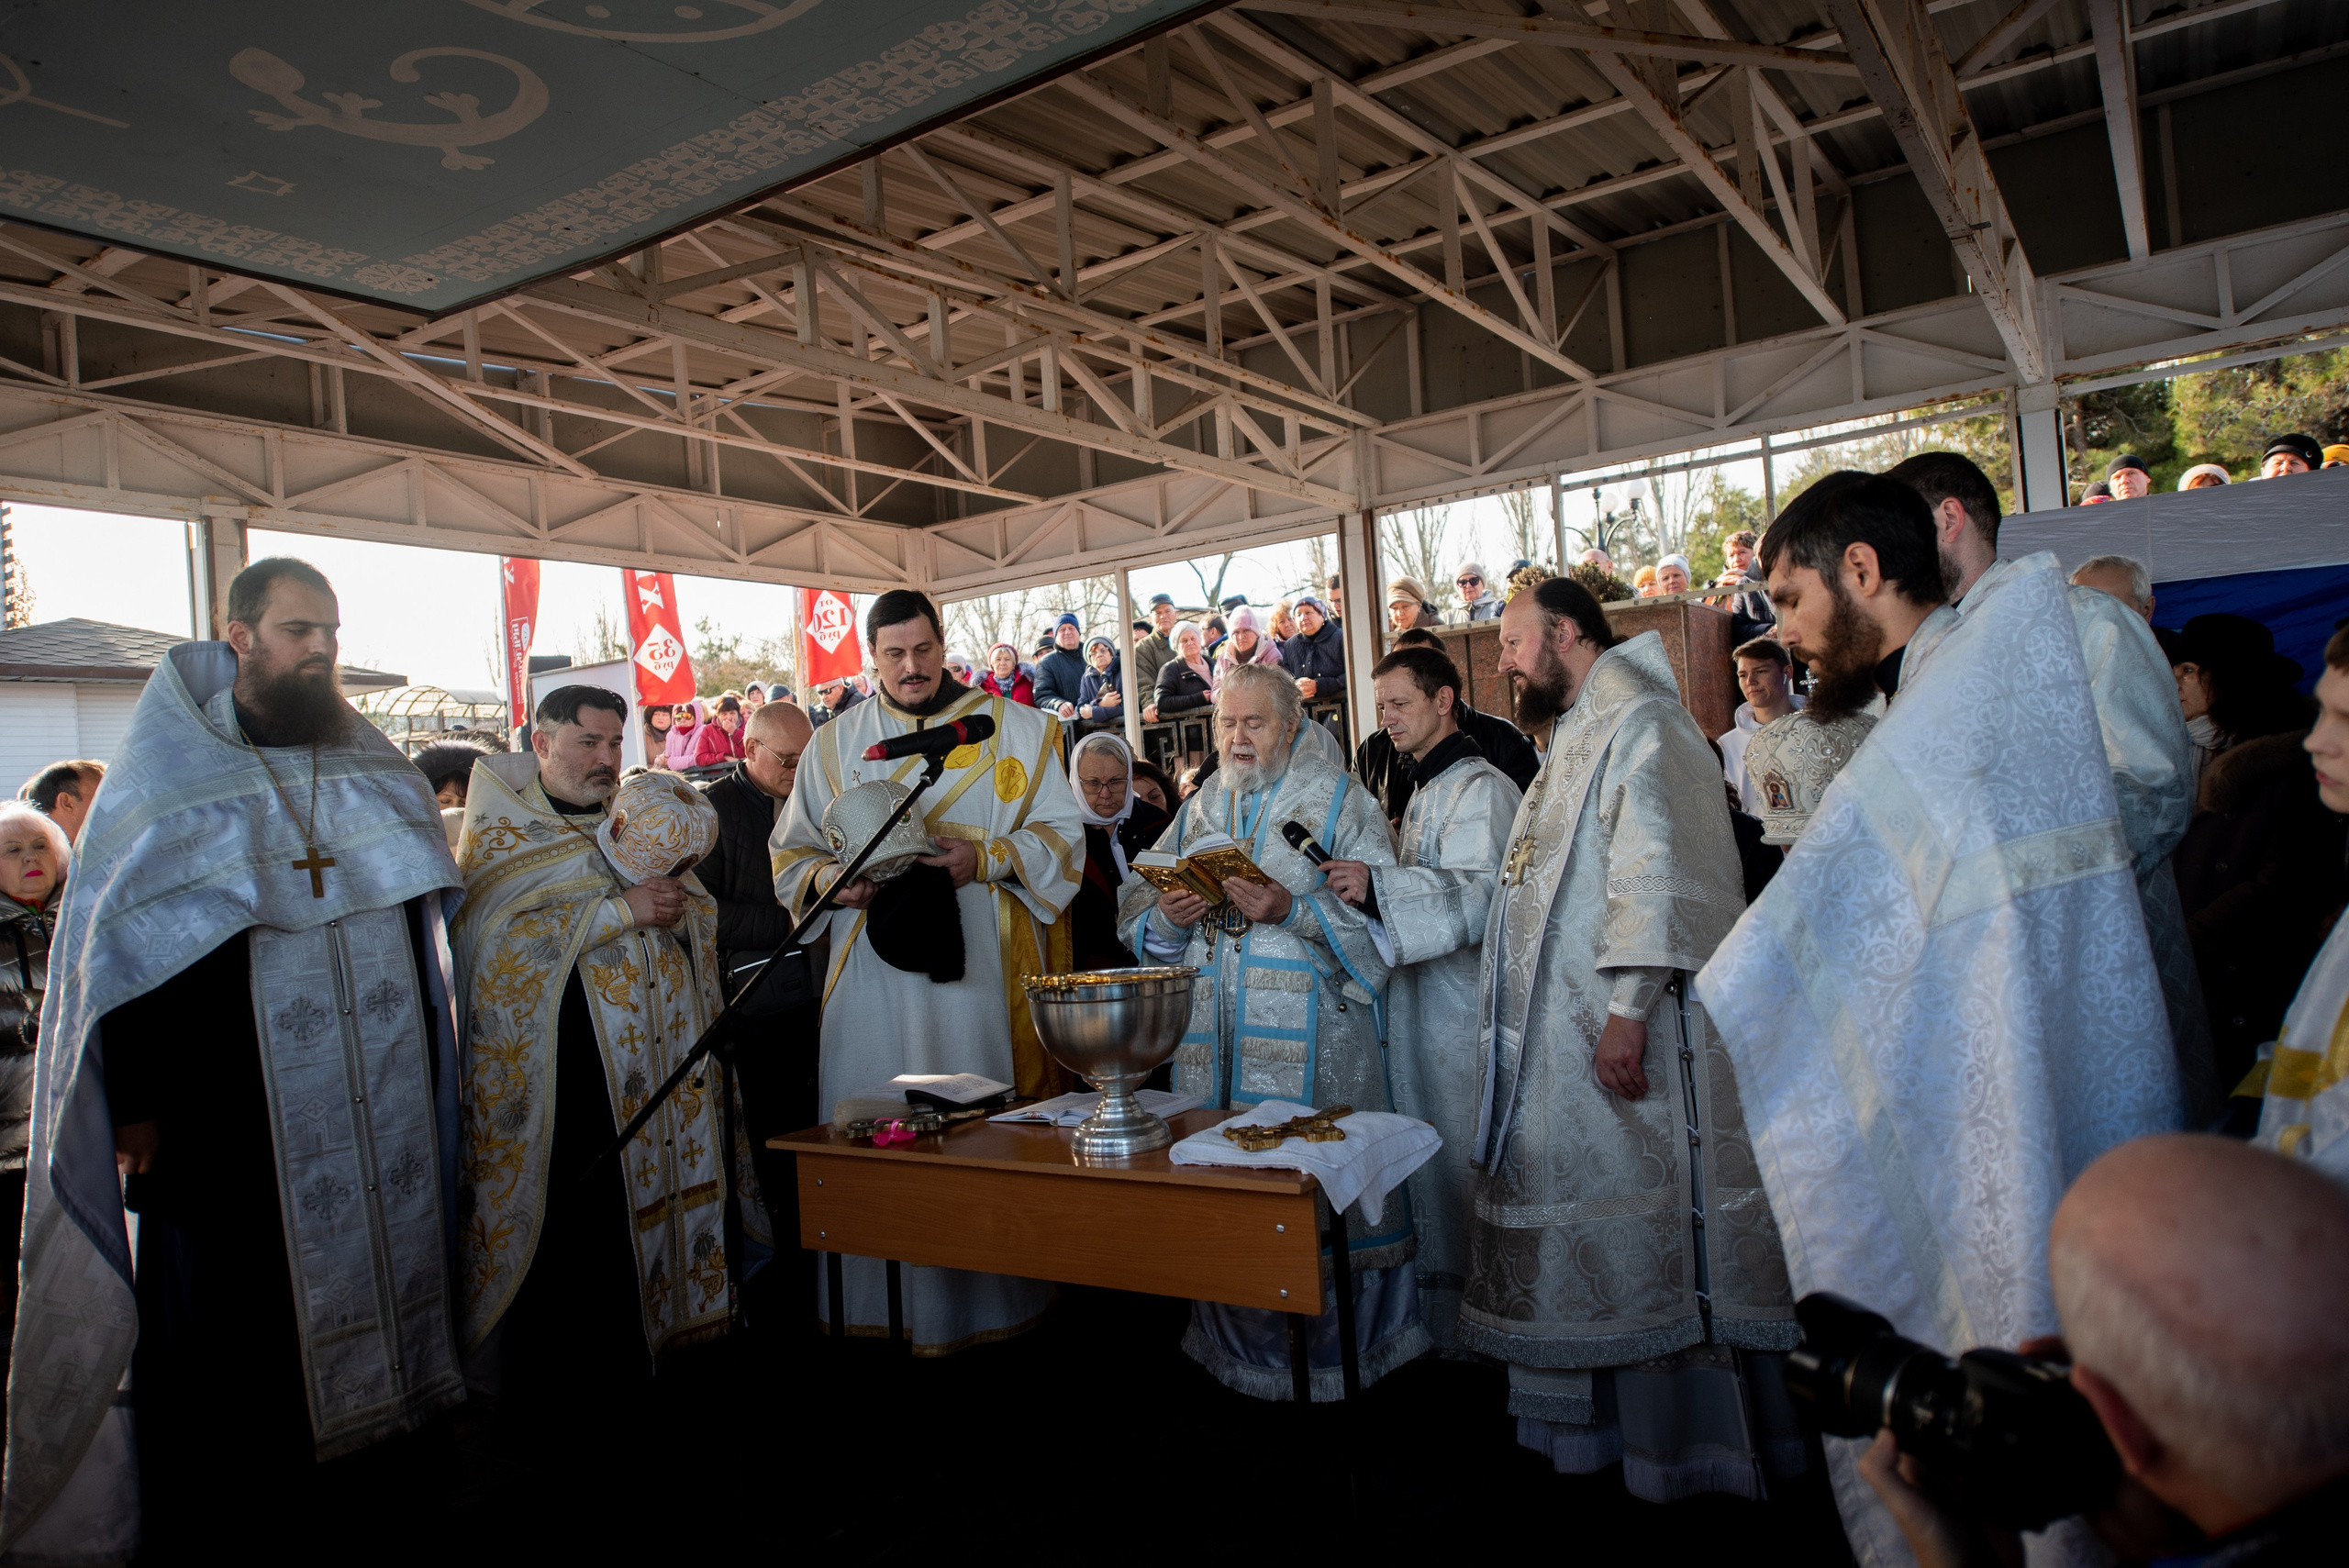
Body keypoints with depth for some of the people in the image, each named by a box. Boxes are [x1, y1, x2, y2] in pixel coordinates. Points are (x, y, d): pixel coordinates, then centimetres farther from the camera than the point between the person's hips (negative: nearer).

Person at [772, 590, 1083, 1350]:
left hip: (978, 972, -1)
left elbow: (1061, 837, 3)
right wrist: (839, 881, -9)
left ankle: (981, 1301, 13)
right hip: (873, 974, 2)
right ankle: (875, 1303, 15)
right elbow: (792, 856, 13)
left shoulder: (1014, 729, 7)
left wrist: (985, 858, -13)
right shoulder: (833, 745, 13)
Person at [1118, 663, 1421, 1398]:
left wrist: (1292, 909, -21)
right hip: (1212, 1041, 5)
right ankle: (1240, 1345, 24)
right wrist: (1168, 916, -7)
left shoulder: (1337, 800, 3)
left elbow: (1377, 912, -9)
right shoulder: (1197, 810, 17)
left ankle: (1333, 1351, 12)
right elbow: (1137, 915, 14)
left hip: (1311, 1042, -4)